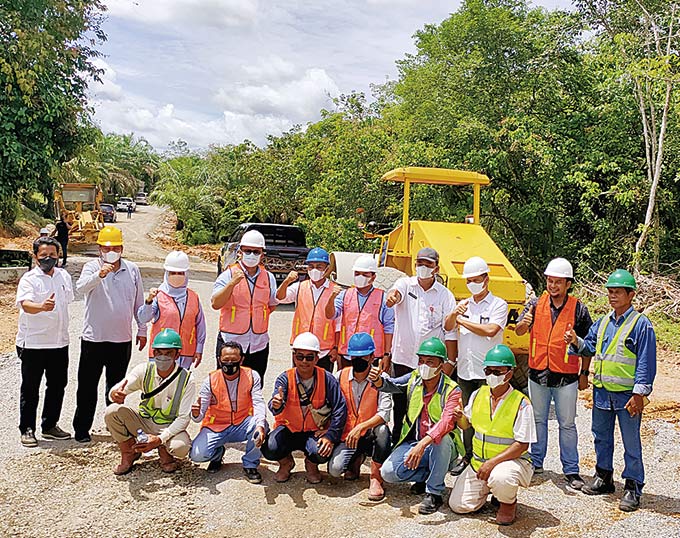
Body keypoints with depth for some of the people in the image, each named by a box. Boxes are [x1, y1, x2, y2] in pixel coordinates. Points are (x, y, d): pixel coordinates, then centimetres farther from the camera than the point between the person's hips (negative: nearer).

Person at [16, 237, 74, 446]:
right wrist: (42, 307, -51)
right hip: (32, 343, -5)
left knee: (57, 385, 13)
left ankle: (50, 426, 27)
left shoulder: (64, 276, 7)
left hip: (59, 342, 6)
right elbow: (25, 304, -29)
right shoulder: (29, 279, -12)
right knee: (30, 388, 5)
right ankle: (27, 429, 17)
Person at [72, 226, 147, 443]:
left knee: (116, 385, 16)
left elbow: (139, 302, 11)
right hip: (94, 338, -2)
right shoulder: (92, 267, -5)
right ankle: (81, 429, 18)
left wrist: (142, 330, 12)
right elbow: (81, 287, -26)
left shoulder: (132, 270, 4)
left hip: (122, 339, 3)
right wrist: (99, 274, -45)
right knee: (87, 385, 6)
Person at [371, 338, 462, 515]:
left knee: (442, 437, -38)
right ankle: (426, 475, 10)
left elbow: (447, 422, -32)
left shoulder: (451, 390, -15)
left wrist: (423, 444, -47)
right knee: (388, 472, -17)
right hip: (412, 442, 4)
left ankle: (434, 493, -19)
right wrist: (378, 380, -40)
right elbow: (392, 384, -14)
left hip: (441, 447, -4)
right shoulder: (414, 379, 1)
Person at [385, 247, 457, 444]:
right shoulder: (405, 284, 3)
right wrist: (392, 297, -47)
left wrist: (451, 362, -5)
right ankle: (397, 443, 28)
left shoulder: (445, 295, 1)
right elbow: (396, 293, -22)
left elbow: (450, 332, 0)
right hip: (403, 358, 1)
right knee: (400, 404, 12)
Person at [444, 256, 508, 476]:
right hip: (464, 369, 5)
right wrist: (454, 314, -18)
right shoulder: (464, 305, 15)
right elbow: (447, 327, 4)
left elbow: (491, 330, -17)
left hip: (487, 371, -5)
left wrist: (463, 321, -7)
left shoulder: (498, 304, -2)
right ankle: (468, 456, 23)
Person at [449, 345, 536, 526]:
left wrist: (493, 462, -26)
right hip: (479, 461, 5)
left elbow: (521, 445, -17)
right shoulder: (478, 394, 1)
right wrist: (460, 417, -11)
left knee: (500, 478, -39)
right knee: (458, 505, -5)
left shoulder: (521, 404, -14)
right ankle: (488, 488, 23)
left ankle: (508, 502, -2)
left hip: (512, 460, -5)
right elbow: (466, 424, 14)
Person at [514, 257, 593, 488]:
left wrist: (584, 373, 3)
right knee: (538, 420, 15)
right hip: (538, 374, 2)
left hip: (566, 378, -2)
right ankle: (536, 462, 29)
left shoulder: (578, 309, -4)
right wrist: (524, 323, -33)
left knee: (567, 424, 6)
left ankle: (571, 470, 17)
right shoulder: (536, 304, 0)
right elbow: (518, 331, -10)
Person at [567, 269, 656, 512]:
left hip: (627, 394, -6)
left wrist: (639, 394, -16)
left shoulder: (641, 324, -9)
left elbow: (646, 362, -11)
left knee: (631, 442, 3)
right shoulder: (602, 322, 9)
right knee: (601, 436, 17)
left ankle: (633, 488, 14)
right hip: (602, 391, 6)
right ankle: (603, 478, 31)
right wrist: (577, 341, -5)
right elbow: (590, 347, 17)